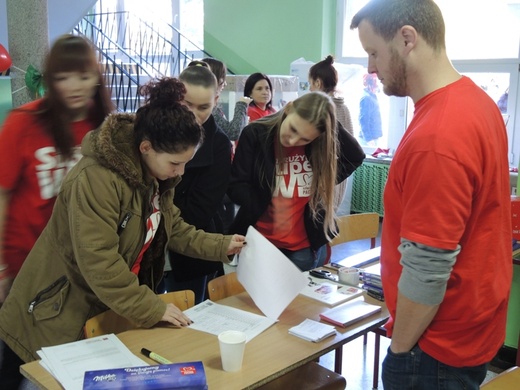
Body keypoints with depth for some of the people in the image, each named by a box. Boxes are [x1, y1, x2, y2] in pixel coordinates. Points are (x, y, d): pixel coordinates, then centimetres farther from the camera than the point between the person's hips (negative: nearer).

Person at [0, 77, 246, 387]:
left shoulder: (157, 177, 0)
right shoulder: (95, 179, -29)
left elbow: (173, 229, 8)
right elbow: (98, 263, -31)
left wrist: (222, 246, -4)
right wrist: (153, 309, -26)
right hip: (57, 318, -8)